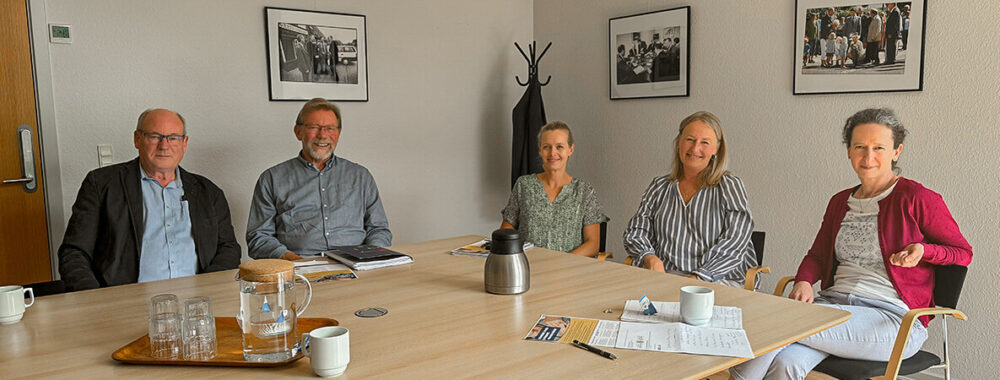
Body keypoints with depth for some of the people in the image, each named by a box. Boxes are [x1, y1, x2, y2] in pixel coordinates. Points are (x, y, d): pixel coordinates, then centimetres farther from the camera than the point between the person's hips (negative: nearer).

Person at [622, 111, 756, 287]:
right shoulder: (659, 186, 16)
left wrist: (697, 278, -20)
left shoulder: (730, 186, 5)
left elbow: (735, 243, -7)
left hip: (716, 281, -3)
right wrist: (650, 258, -9)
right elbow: (635, 231, 13)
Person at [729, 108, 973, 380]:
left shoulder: (916, 198, 0)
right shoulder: (840, 202, 19)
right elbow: (817, 255, 21)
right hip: (835, 303, 5)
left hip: (894, 317, -5)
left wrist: (923, 250, -14)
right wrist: (803, 282, -1)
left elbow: (963, 252, 7)